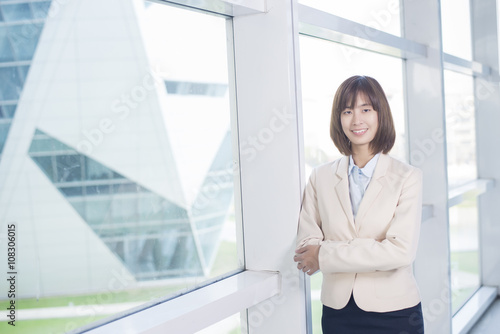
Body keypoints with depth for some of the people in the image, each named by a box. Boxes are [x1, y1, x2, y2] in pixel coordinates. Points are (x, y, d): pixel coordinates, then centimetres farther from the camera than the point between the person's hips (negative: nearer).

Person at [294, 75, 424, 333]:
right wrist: (376, 250, -16)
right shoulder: (320, 177, 2)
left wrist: (325, 256, -15)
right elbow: (305, 248, -3)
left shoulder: (407, 177, -6)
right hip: (338, 312, 2)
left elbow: (402, 251, -16)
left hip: (394, 312, -2)